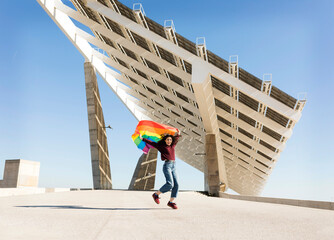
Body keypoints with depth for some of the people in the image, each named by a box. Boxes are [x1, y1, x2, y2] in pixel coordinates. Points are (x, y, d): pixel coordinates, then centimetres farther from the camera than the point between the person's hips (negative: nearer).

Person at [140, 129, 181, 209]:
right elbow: (151, 143, 3)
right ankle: (156, 194, 0)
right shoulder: (161, 146, 3)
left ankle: (171, 202, 5)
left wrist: (178, 133, 13)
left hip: (173, 167, 6)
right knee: (170, 184, -19)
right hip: (167, 166, -6)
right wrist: (143, 138, 2)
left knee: (176, 185, -4)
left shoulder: (172, 146, 16)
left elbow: (177, 137, 30)